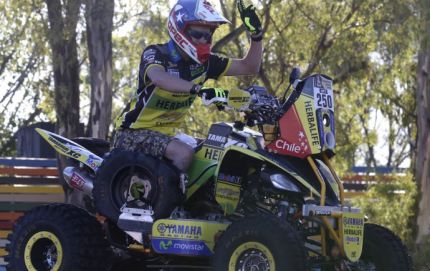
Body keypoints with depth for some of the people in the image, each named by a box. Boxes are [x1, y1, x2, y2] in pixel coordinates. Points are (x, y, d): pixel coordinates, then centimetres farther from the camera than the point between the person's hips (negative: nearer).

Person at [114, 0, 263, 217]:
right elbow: (159, 78, -40)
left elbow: (249, 67, 5)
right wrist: (198, 89, -54)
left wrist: (256, 35, -12)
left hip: (165, 133, 8)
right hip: (135, 132, -8)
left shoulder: (204, 62, 3)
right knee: (184, 154, -29)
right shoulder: (155, 54, -15)